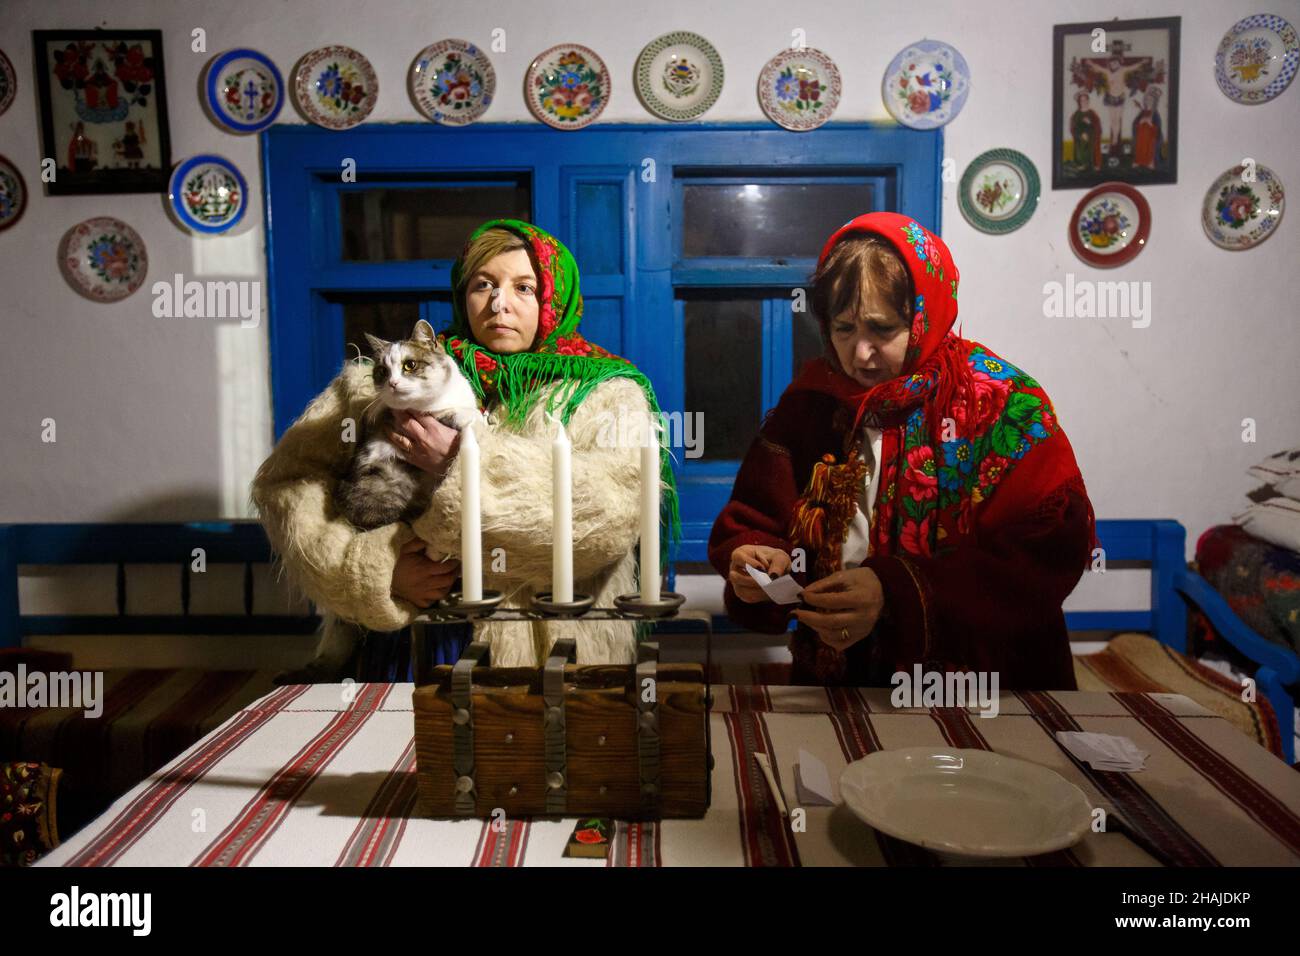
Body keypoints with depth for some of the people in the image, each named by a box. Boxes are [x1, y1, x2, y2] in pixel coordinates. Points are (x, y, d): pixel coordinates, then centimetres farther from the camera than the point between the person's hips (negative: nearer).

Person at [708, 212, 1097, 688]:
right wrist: (754, 561, -13)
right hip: (833, 675, 4)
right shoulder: (809, 400, 6)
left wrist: (897, 592, -25)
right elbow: (748, 521, 11)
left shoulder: (1003, 405, -6)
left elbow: (1049, 552, -14)